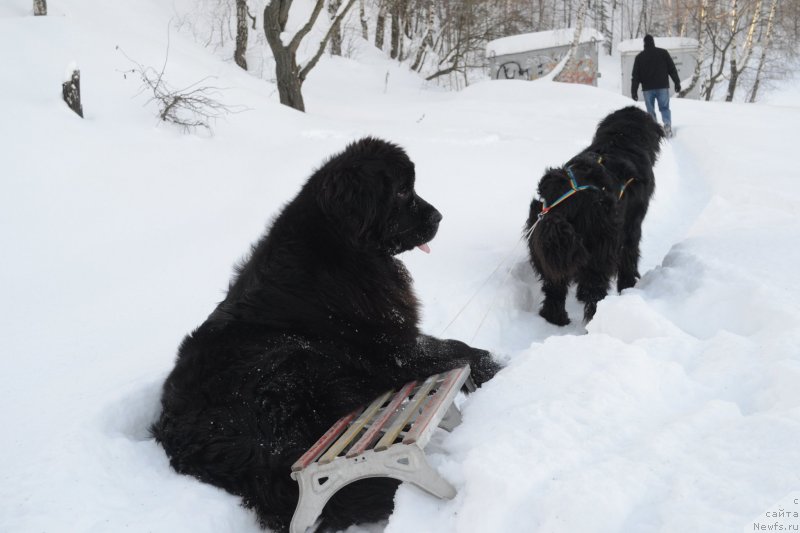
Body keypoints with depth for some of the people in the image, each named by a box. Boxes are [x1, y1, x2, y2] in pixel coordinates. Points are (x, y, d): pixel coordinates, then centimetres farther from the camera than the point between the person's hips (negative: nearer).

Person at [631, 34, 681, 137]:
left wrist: (634, 91, 2)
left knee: (651, 110, 8)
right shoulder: (663, 53, 4)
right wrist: (677, 82, 9)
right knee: (664, 108, 9)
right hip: (662, 87, 0)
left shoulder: (639, 57, 4)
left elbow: (635, 76, 1)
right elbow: (672, 69, 4)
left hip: (647, 89, 0)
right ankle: (667, 123, -16)